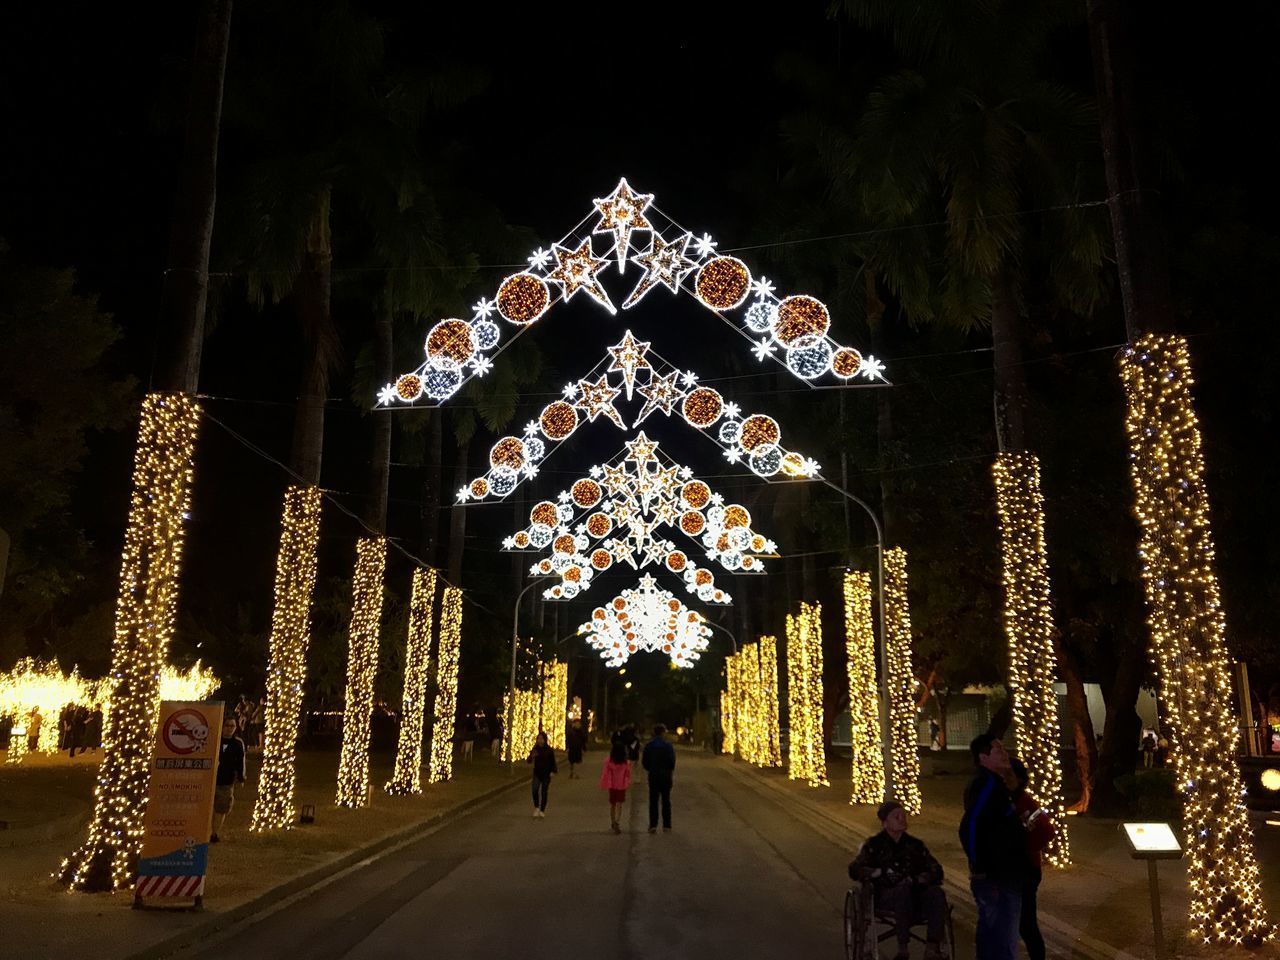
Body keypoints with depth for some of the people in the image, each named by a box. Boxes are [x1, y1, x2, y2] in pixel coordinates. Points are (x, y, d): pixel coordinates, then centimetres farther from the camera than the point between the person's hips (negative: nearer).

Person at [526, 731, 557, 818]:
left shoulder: (549, 750, -6)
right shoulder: (535, 749, -3)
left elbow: (552, 762, 1)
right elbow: (529, 761, -7)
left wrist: (555, 771, -12)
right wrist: (531, 756, -27)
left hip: (546, 775, -1)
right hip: (537, 774, 1)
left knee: (544, 792, 4)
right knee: (535, 789, -19)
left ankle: (542, 810, 21)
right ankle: (536, 807, 1)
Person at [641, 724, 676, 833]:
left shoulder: (648, 746, -1)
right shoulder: (668, 746, -9)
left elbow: (644, 762, -1)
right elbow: (672, 761, -11)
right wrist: (670, 770, 9)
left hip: (653, 776, 1)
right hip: (666, 776, -1)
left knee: (653, 801, 6)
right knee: (666, 801, 9)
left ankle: (653, 825, -1)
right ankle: (666, 826, 9)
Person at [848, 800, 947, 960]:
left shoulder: (915, 845, 21)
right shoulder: (874, 845, 11)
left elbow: (936, 870, 14)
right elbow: (854, 870, 1)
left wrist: (917, 879, -8)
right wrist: (879, 872, -17)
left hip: (915, 893, 3)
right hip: (884, 896, -3)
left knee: (936, 892, -28)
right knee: (903, 890, -37)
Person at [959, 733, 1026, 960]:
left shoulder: (990, 783, 14)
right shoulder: (988, 784, -19)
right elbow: (969, 828, -29)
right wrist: (981, 871, -23)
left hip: (999, 878, 10)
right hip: (998, 881, -10)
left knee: (991, 938, 18)